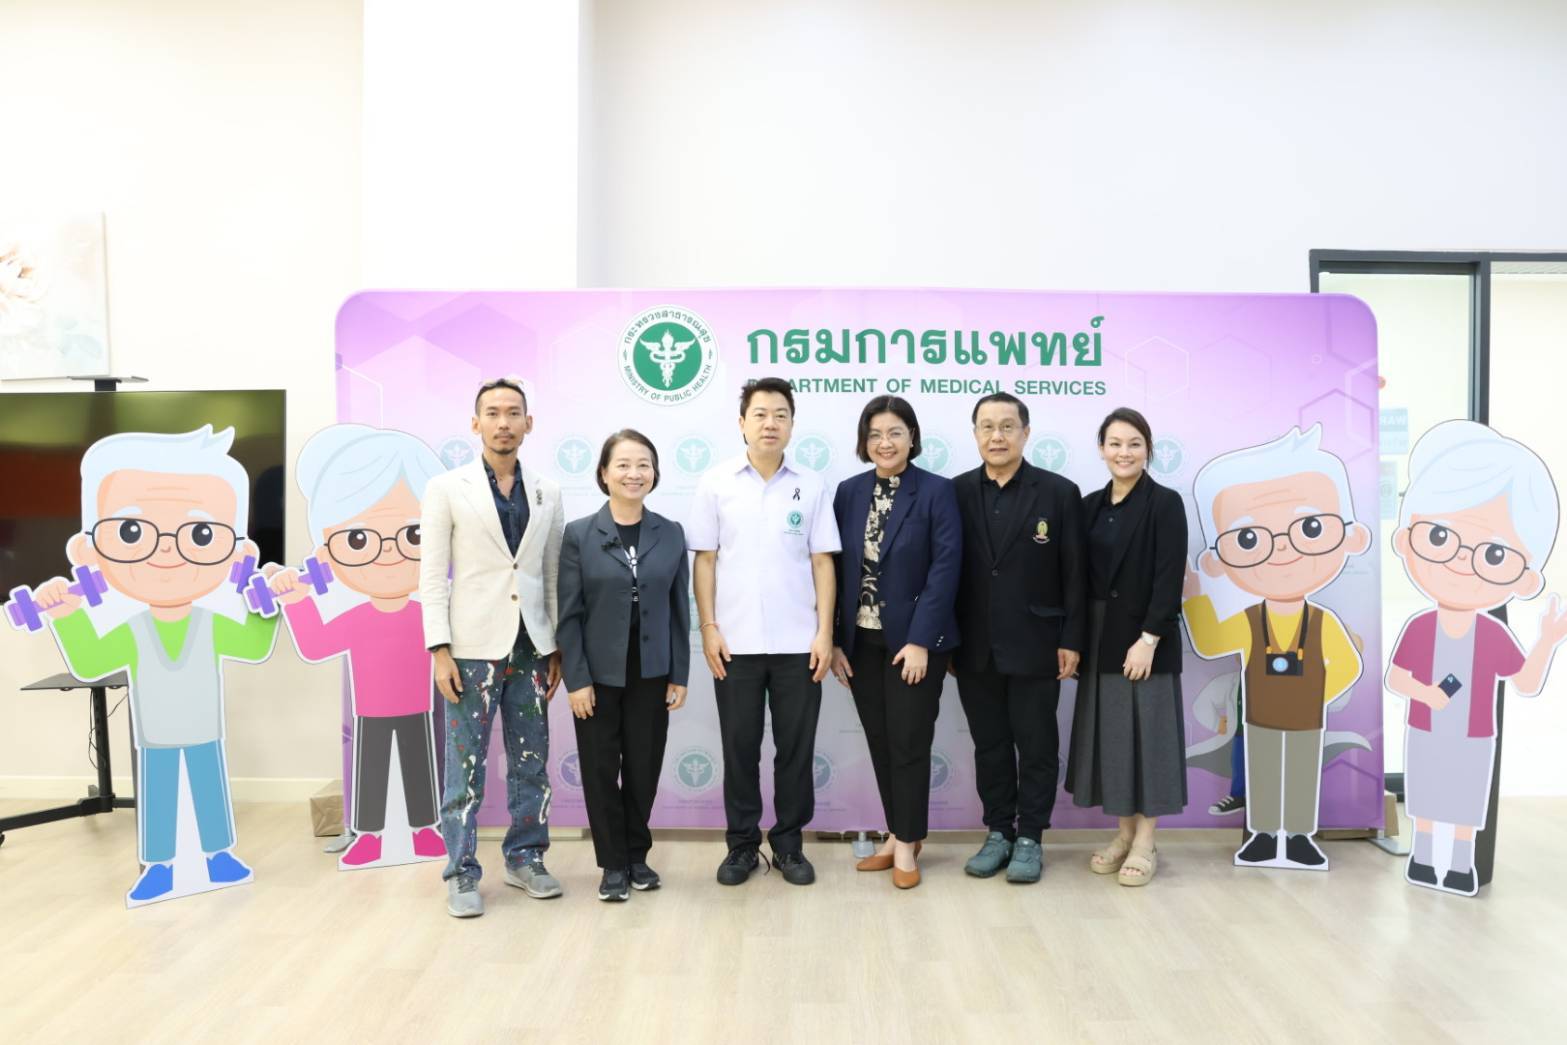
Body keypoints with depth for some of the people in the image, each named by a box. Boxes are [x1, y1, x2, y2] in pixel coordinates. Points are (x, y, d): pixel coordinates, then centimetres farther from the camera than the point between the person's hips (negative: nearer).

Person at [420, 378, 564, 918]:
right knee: (466, 767, 3)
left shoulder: (547, 492, 8)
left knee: (531, 762, 11)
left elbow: (553, 574, 10)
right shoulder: (446, 488, -1)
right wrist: (439, 650, -10)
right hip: (473, 648, -3)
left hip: (531, 648, 4)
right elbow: (432, 575, -4)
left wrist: (557, 647, 7)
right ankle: (462, 874, 16)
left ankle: (525, 858, 26)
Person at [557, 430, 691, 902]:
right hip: (599, 675, -2)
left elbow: (679, 610, 4)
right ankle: (613, 864, 21)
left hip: (651, 675, 2)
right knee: (601, 771, 6)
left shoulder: (671, 534, 2)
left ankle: (637, 855, 29)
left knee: (644, 769, 10)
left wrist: (679, 676, 1)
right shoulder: (579, 534, -4)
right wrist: (576, 680, -10)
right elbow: (568, 614, -5)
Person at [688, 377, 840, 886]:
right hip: (735, 642, 0)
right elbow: (704, 560, 3)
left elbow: (822, 562, 3)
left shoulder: (810, 485, 3)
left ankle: (789, 842, 24)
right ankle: (742, 844, 23)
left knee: (796, 747, 8)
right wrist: (708, 628, -4)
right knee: (739, 747, 9)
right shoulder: (716, 482, 2)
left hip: (798, 643, 1)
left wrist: (825, 632, -3)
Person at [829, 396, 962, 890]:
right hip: (861, 640, 4)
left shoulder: (937, 492, -6)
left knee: (909, 742, 3)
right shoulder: (848, 492, 5)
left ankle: (906, 842, 18)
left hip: (913, 639, -4)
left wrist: (920, 639, -17)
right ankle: (899, 835, 26)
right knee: (880, 743, 12)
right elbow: (836, 568, 4)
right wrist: (835, 639, -1)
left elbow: (945, 568, -12)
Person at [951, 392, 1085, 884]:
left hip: (1034, 647, -2)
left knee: (1036, 747, 7)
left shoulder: (1059, 492, -2)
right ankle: (997, 834, 25)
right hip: (976, 649, 2)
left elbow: (1074, 574, -2)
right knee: (989, 746, 12)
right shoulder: (956, 492, 3)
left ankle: (1029, 839, 20)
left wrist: (1071, 641, -6)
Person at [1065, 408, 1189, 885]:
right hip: (1100, 640, 5)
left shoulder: (1165, 503, -6)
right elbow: (1082, 577, 9)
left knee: (1146, 734, 2)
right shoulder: (1091, 505, 9)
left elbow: (1169, 580, -12)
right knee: (1110, 735, 10)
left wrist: (1148, 638, -18)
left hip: (1145, 639, -5)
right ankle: (1124, 833, 23)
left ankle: (1145, 843, 14)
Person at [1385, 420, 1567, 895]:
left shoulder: (1496, 636, -14)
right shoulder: (1417, 629, -16)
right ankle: (1422, 856, 31)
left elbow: (1529, 683, -4)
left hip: (1473, 742, 0)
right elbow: (1395, 679, -9)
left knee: (1466, 805, 12)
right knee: (1425, 800, 15)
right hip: (1425, 737, 0)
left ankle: (1462, 865, 29)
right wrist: (1425, 693, -28)